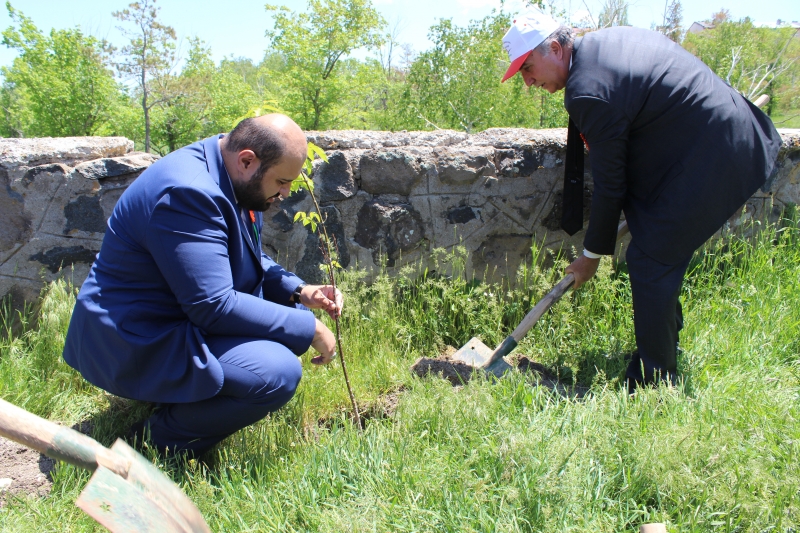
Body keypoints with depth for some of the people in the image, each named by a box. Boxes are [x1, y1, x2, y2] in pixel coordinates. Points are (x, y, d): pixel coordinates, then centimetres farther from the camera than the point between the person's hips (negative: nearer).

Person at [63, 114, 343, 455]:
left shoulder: (235, 178, 1)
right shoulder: (188, 194, -28)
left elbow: (250, 260, 14)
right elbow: (214, 307, -29)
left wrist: (298, 292, -3)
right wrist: (307, 328, -22)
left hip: (183, 312, 10)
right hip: (138, 343, -10)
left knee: (289, 311, 8)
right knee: (278, 372, -26)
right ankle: (159, 439, -5)